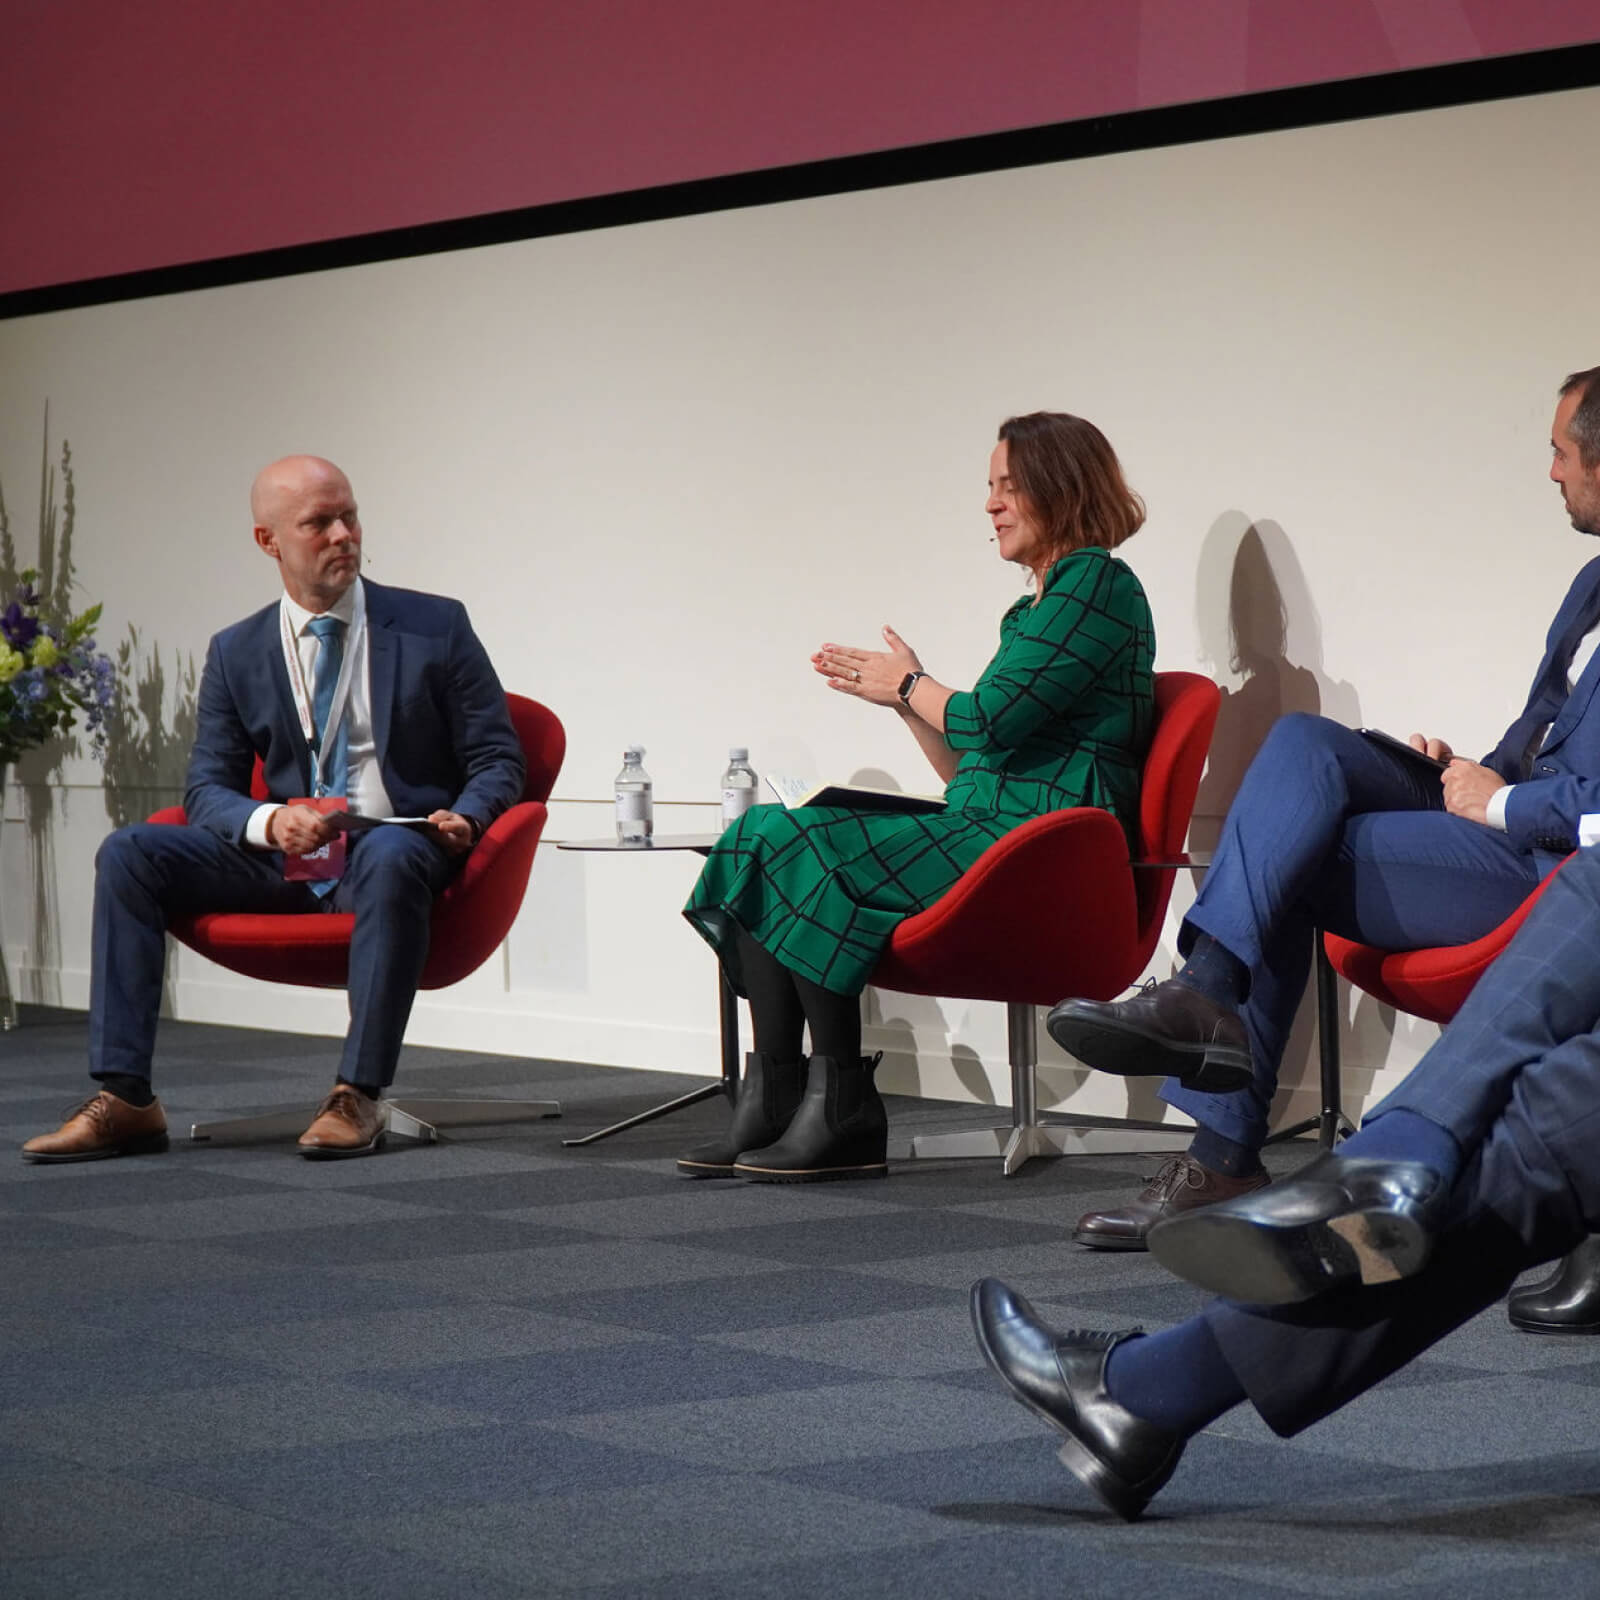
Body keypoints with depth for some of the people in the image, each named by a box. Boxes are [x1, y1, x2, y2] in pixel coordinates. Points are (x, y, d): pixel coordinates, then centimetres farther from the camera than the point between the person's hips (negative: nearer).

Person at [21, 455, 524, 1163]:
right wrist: (269, 821, -17)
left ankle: (357, 1098, -35)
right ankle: (124, 1100, -21)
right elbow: (207, 789, 7)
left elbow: (497, 758, 5)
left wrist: (464, 818, -19)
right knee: (128, 854, -17)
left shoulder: (435, 626, 3)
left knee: (391, 860, -40)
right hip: (286, 863, 3)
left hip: (396, 847, -3)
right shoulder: (237, 653, 10)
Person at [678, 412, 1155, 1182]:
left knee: (798, 851, -21)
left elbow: (992, 720, -15)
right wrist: (907, 696, 12)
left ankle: (842, 1110, -16)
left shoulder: (1096, 584, -6)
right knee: (763, 834, -3)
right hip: (981, 830, 10)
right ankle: (768, 1104, -12)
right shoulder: (1032, 610, 25)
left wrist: (908, 686, 2)